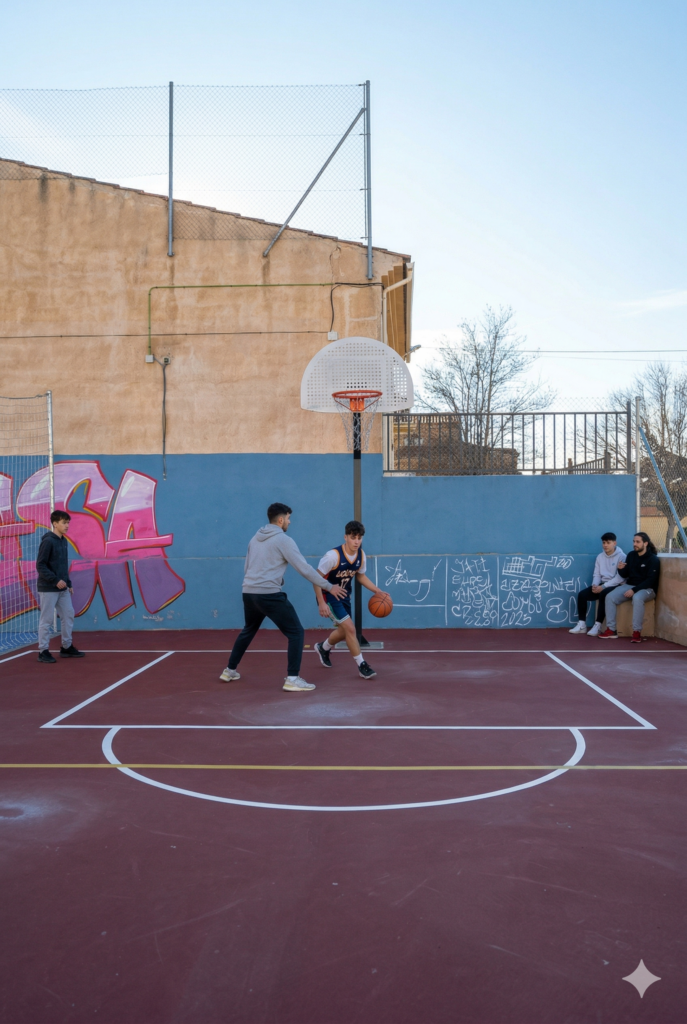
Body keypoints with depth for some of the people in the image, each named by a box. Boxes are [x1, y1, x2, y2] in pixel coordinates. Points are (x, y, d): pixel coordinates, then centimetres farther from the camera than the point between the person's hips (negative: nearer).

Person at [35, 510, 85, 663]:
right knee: (47, 619, -2)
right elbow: (40, 566, -16)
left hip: (62, 588, 8)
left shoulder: (64, 541, 11)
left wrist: (68, 584, 15)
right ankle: (43, 651, 7)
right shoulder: (48, 541, -13)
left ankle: (66, 647, 22)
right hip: (48, 588, -8)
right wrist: (56, 580, -21)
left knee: (68, 616, 11)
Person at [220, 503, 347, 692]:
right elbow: (304, 569, -9)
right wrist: (329, 586, -4)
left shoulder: (255, 539, 16)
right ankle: (292, 679, -5)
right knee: (296, 632, 0)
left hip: (248, 593, 8)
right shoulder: (283, 540, -6)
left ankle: (229, 671, 36)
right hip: (270, 595, -8)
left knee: (248, 631, 29)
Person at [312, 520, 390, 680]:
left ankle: (323, 648, 50)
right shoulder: (333, 555, -29)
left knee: (344, 631, 21)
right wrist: (321, 603, -28)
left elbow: (361, 576, 10)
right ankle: (362, 666, -5)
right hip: (328, 596, -7)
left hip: (344, 596, 7)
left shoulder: (361, 555, -9)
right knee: (350, 628, -17)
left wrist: (377, 591, -1)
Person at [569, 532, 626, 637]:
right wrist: (595, 585, -10)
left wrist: (603, 587, -22)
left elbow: (620, 577, -17)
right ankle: (582, 625, -9)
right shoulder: (600, 556, 12)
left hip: (615, 585, -6)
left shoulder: (621, 556, -9)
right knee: (582, 594, -14)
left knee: (603, 595, -36)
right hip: (602, 585, 7)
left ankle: (598, 625, -28)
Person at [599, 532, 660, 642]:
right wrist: (621, 569, -13)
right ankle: (611, 630, -16)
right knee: (610, 597, -17)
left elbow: (650, 580, -17)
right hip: (630, 586, 6)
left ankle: (637, 632, -33)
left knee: (637, 598, -39)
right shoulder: (631, 555, 7)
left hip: (647, 589, -6)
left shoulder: (653, 559, -9)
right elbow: (625, 575, 11)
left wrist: (634, 590, -25)